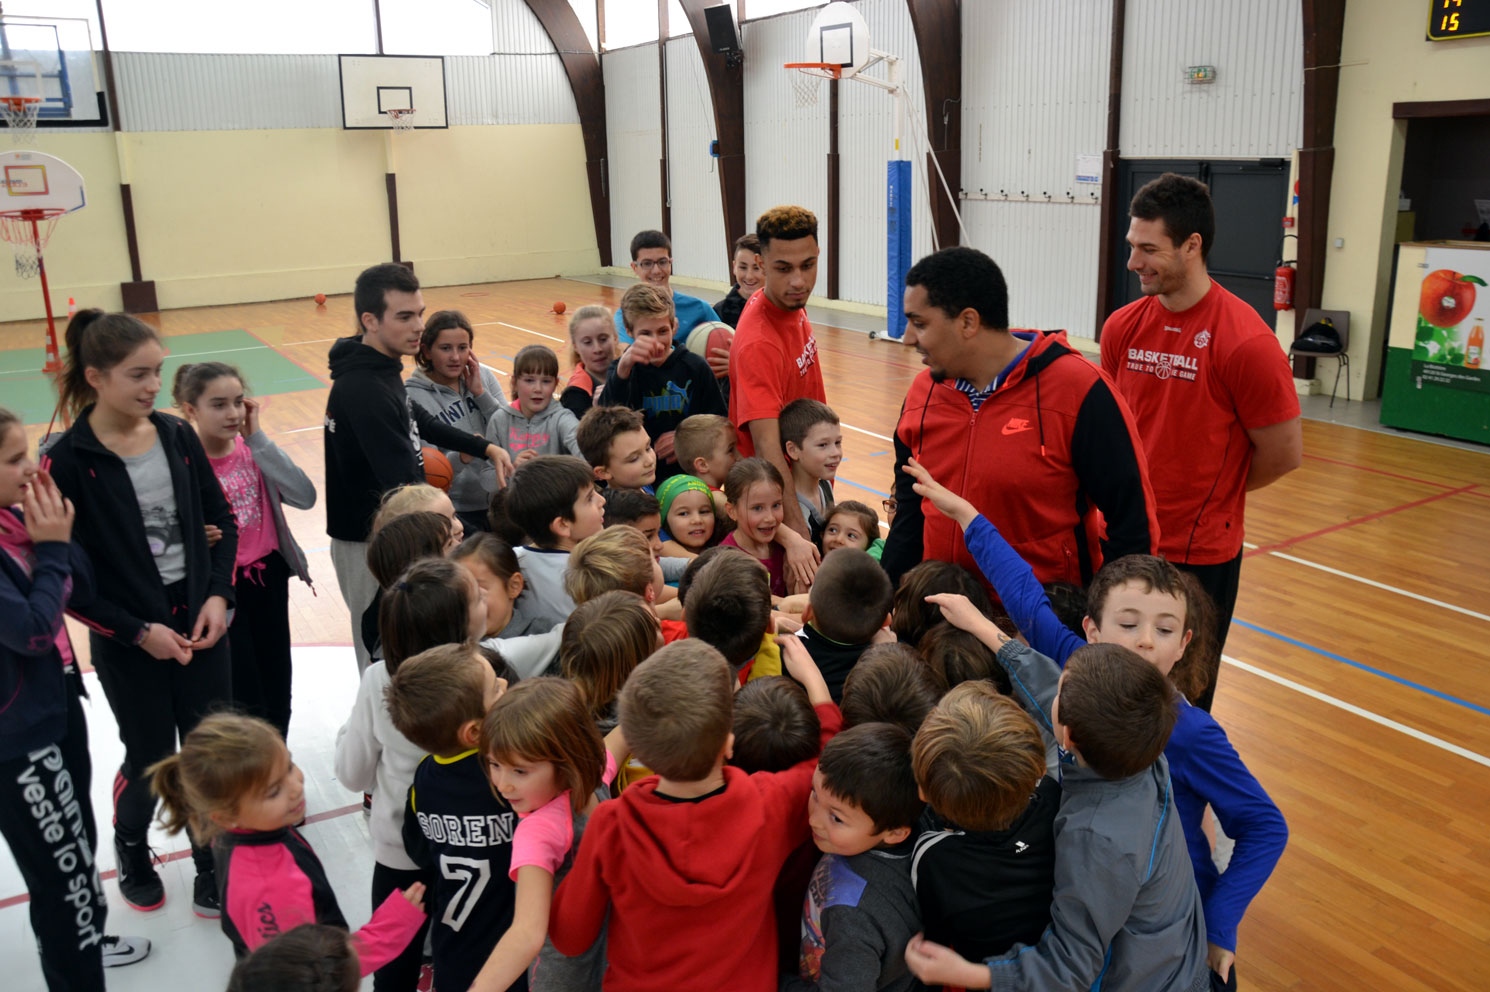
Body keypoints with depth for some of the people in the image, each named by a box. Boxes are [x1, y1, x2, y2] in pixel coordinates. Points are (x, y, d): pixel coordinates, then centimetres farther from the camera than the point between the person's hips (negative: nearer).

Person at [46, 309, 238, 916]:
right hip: (127, 643, -3)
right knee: (151, 760, 12)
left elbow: (222, 520, 7)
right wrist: (139, 631, -15)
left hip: (201, 625, 3)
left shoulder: (178, 437, -2)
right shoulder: (69, 462, -14)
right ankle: (130, 845, 44)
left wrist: (218, 596, -6)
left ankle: (212, 868, 31)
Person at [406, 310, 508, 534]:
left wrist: (480, 392, -10)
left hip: (498, 501, 4)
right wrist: (461, 458, -33)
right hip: (455, 512, -4)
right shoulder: (414, 397, -10)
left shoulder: (483, 376, 3)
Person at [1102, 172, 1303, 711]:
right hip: (1124, 542, 5)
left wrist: (1209, 495, 3)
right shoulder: (1122, 327, 0)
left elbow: (1283, 454, -9)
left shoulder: (1245, 342, -17)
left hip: (1199, 554, -5)